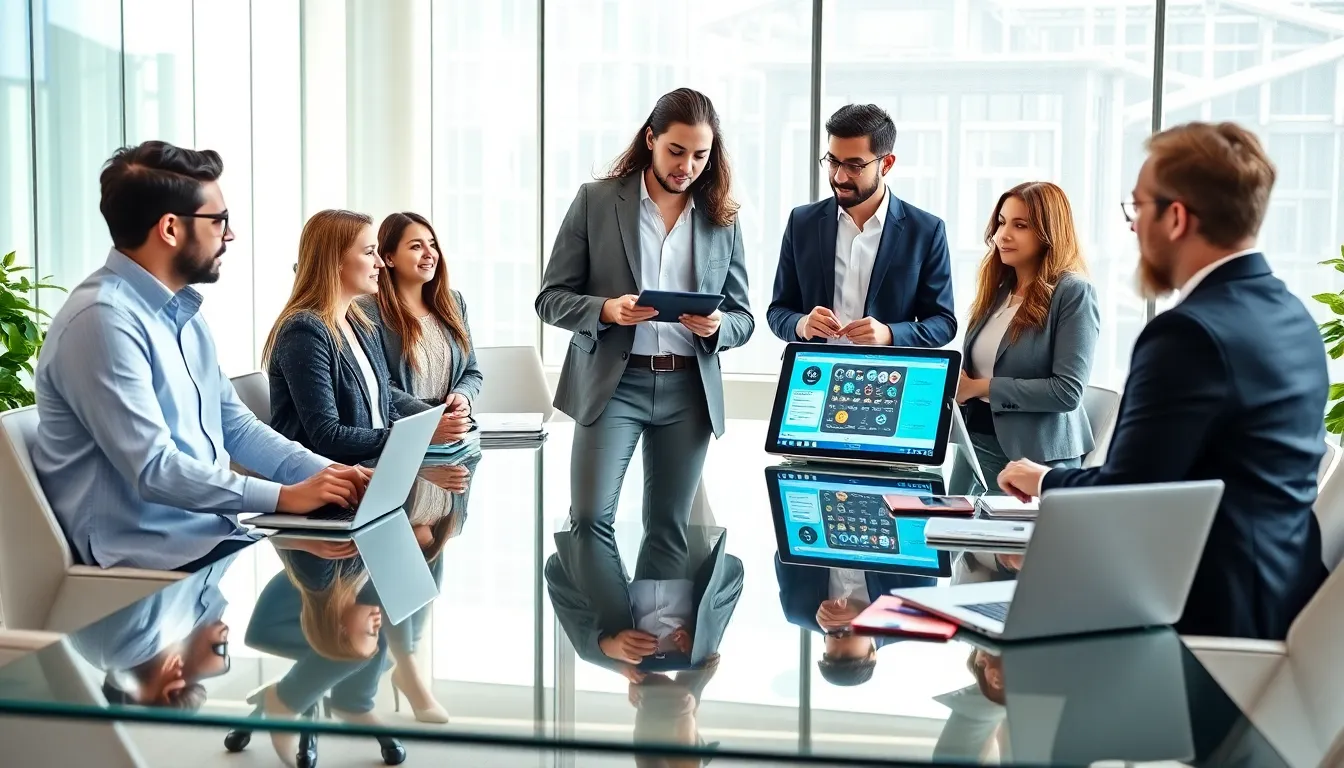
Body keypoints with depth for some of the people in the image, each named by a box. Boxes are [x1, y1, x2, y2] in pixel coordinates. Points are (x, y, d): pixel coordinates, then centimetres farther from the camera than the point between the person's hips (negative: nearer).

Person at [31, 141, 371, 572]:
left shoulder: (183, 310, 13)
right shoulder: (104, 318, -18)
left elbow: (235, 425, 15)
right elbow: (153, 470, -24)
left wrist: (323, 471, -1)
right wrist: (285, 496, -23)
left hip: (208, 531, 9)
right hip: (150, 552, -9)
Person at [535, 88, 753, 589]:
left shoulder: (722, 220, 8)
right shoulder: (596, 201, 2)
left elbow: (742, 317, 12)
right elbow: (550, 299, 2)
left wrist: (716, 327, -12)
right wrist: (607, 310, -18)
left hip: (689, 389, 2)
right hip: (612, 383, -2)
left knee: (670, 530, 8)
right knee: (590, 518, -11)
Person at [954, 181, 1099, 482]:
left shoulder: (1073, 293, -10)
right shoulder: (996, 288, 11)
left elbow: (1068, 392, -18)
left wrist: (980, 387, -16)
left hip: (1037, 456, -6)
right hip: (977, 443, 6)